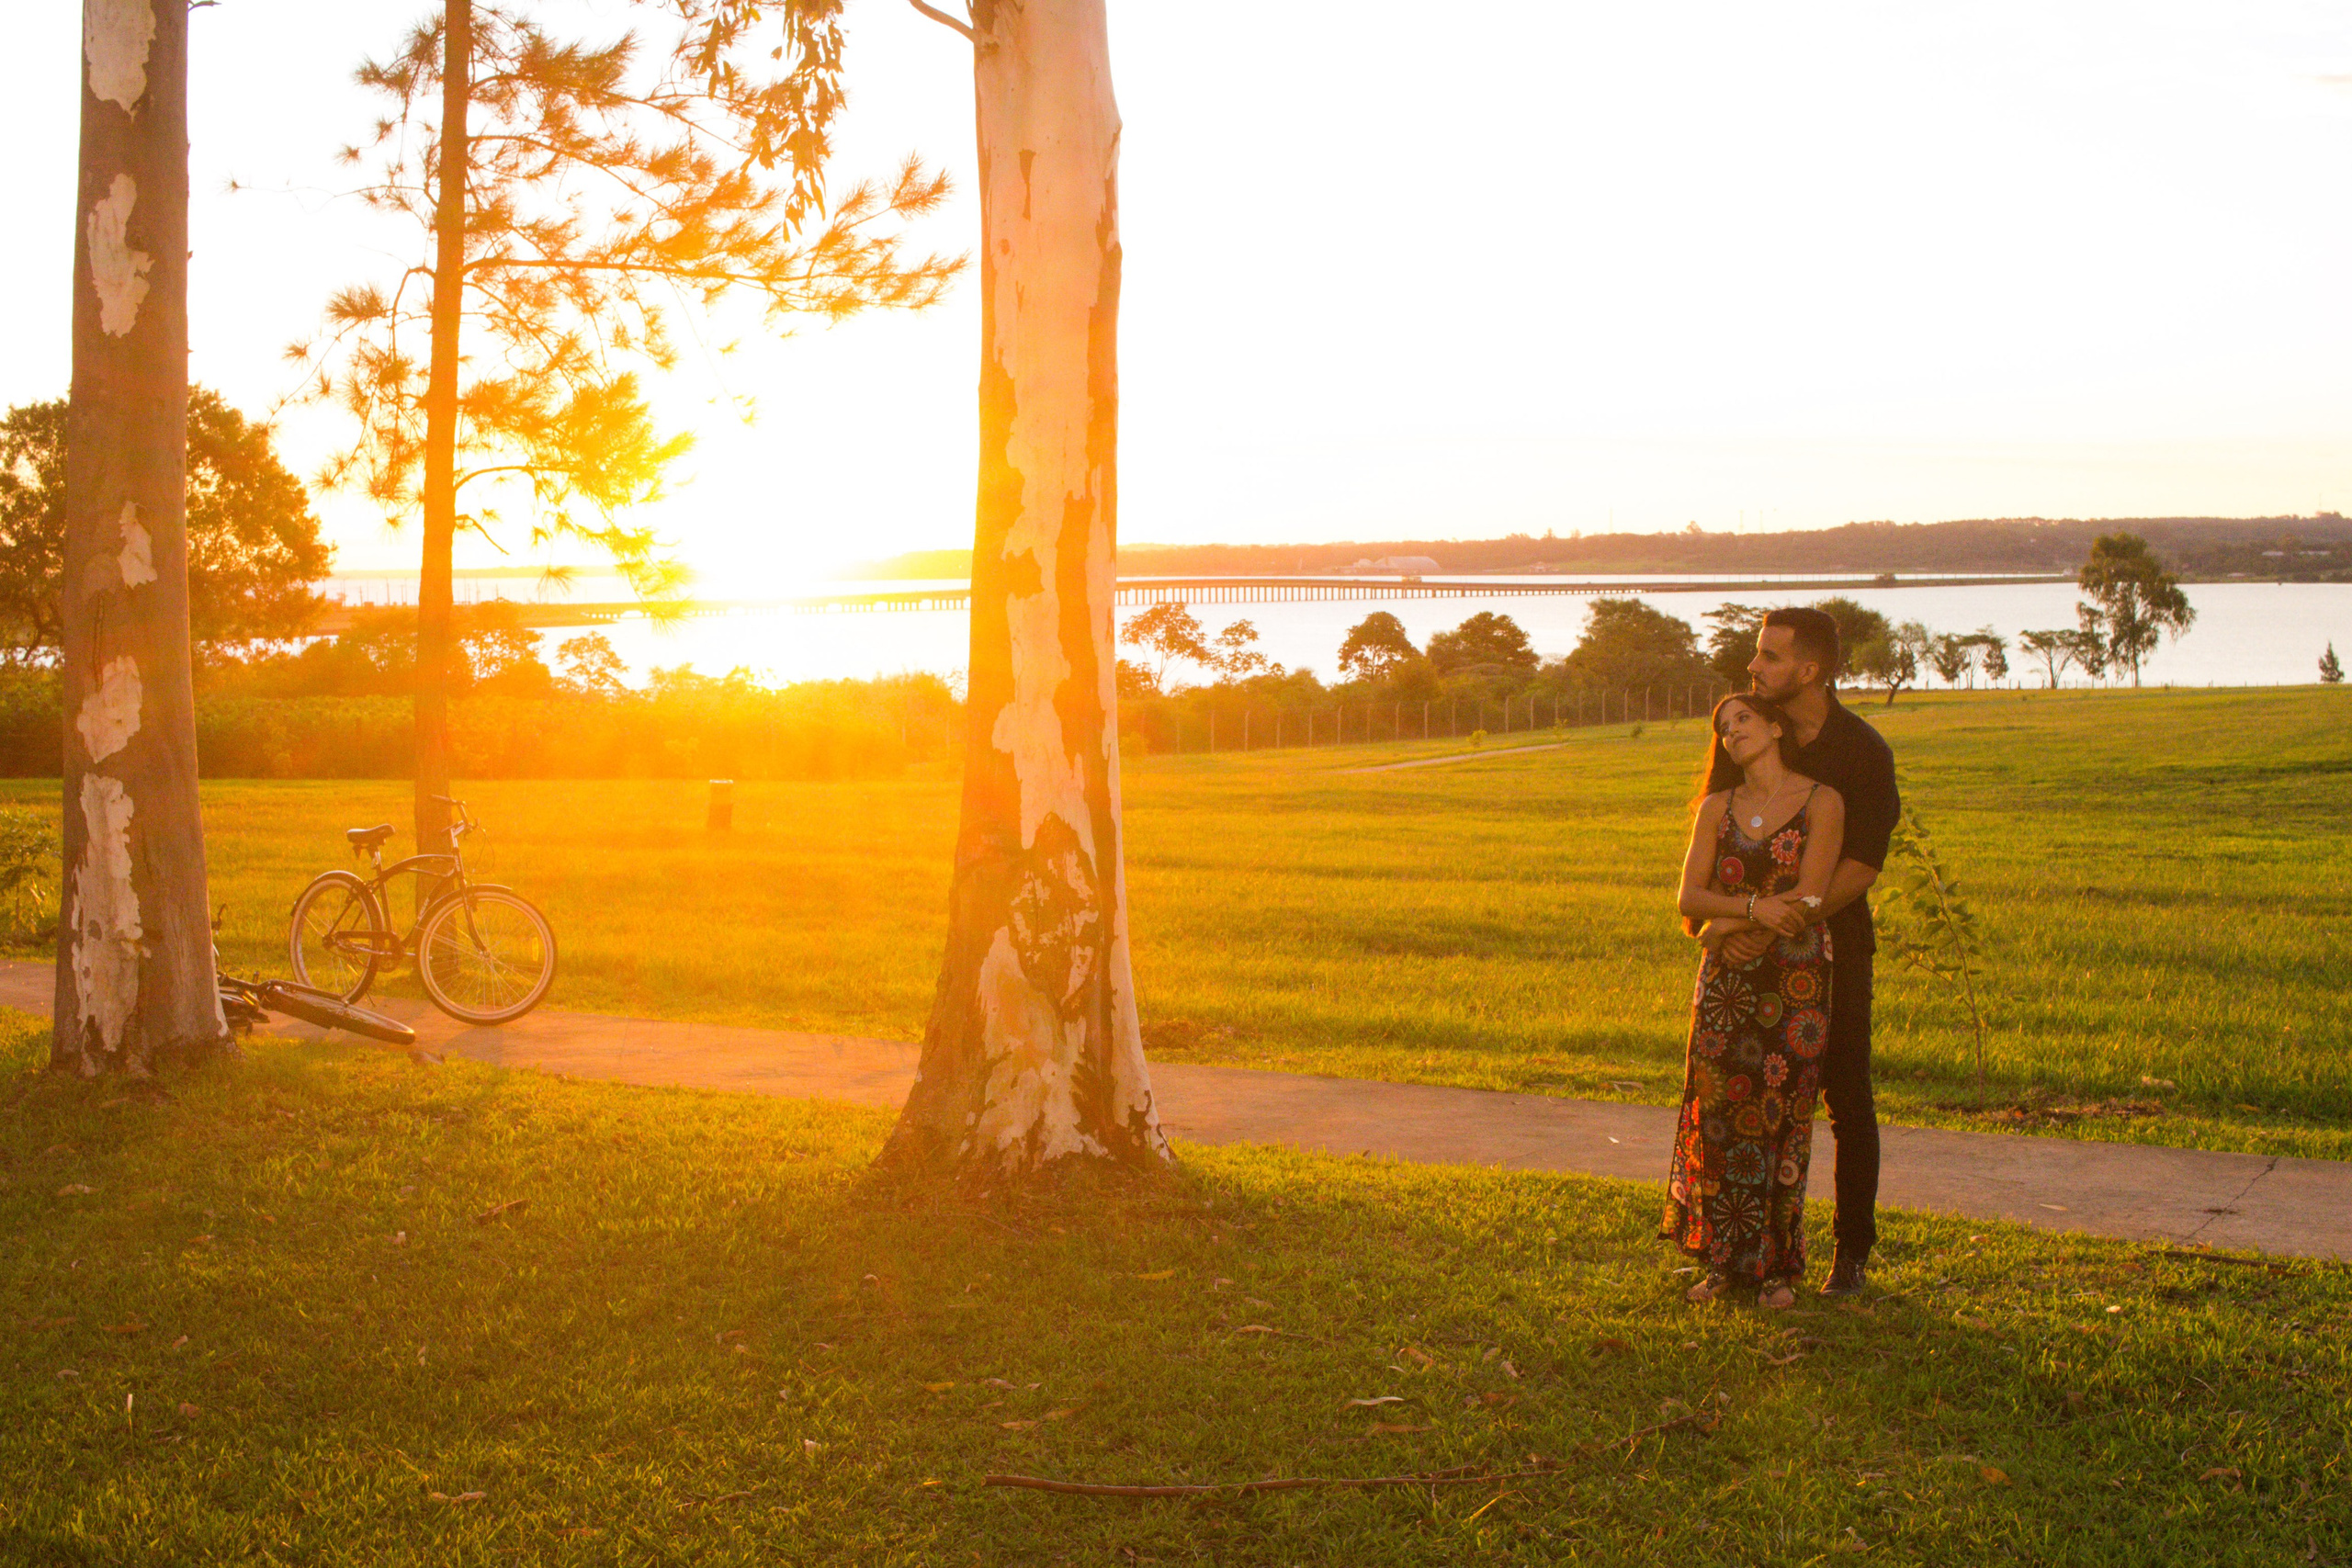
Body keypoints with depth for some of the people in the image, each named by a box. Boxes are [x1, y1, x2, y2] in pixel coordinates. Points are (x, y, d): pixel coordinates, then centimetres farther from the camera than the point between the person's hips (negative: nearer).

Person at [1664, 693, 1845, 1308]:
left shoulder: (1822, 803, 0)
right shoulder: (1716, 809, 11)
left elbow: (1809, 899, -9)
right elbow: (1689, 898, 1)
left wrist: (1730, 923, -7)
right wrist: (1755, 906, -15)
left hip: (1796, 980, -3)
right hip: (1725, 980, 3)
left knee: (1782, 1118, -2)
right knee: (1719, 1113, -1)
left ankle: (1777, 1267, 9)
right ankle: (1724, 1262, 9)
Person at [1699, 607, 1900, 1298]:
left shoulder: (1864, 752, -9)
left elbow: (1860, 868, -14)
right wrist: (1722, 916, -12)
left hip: (1833, 941, -3)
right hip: (1754, 950, 3)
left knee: (1847, 1099, 2)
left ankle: (1853, 1252, 12)